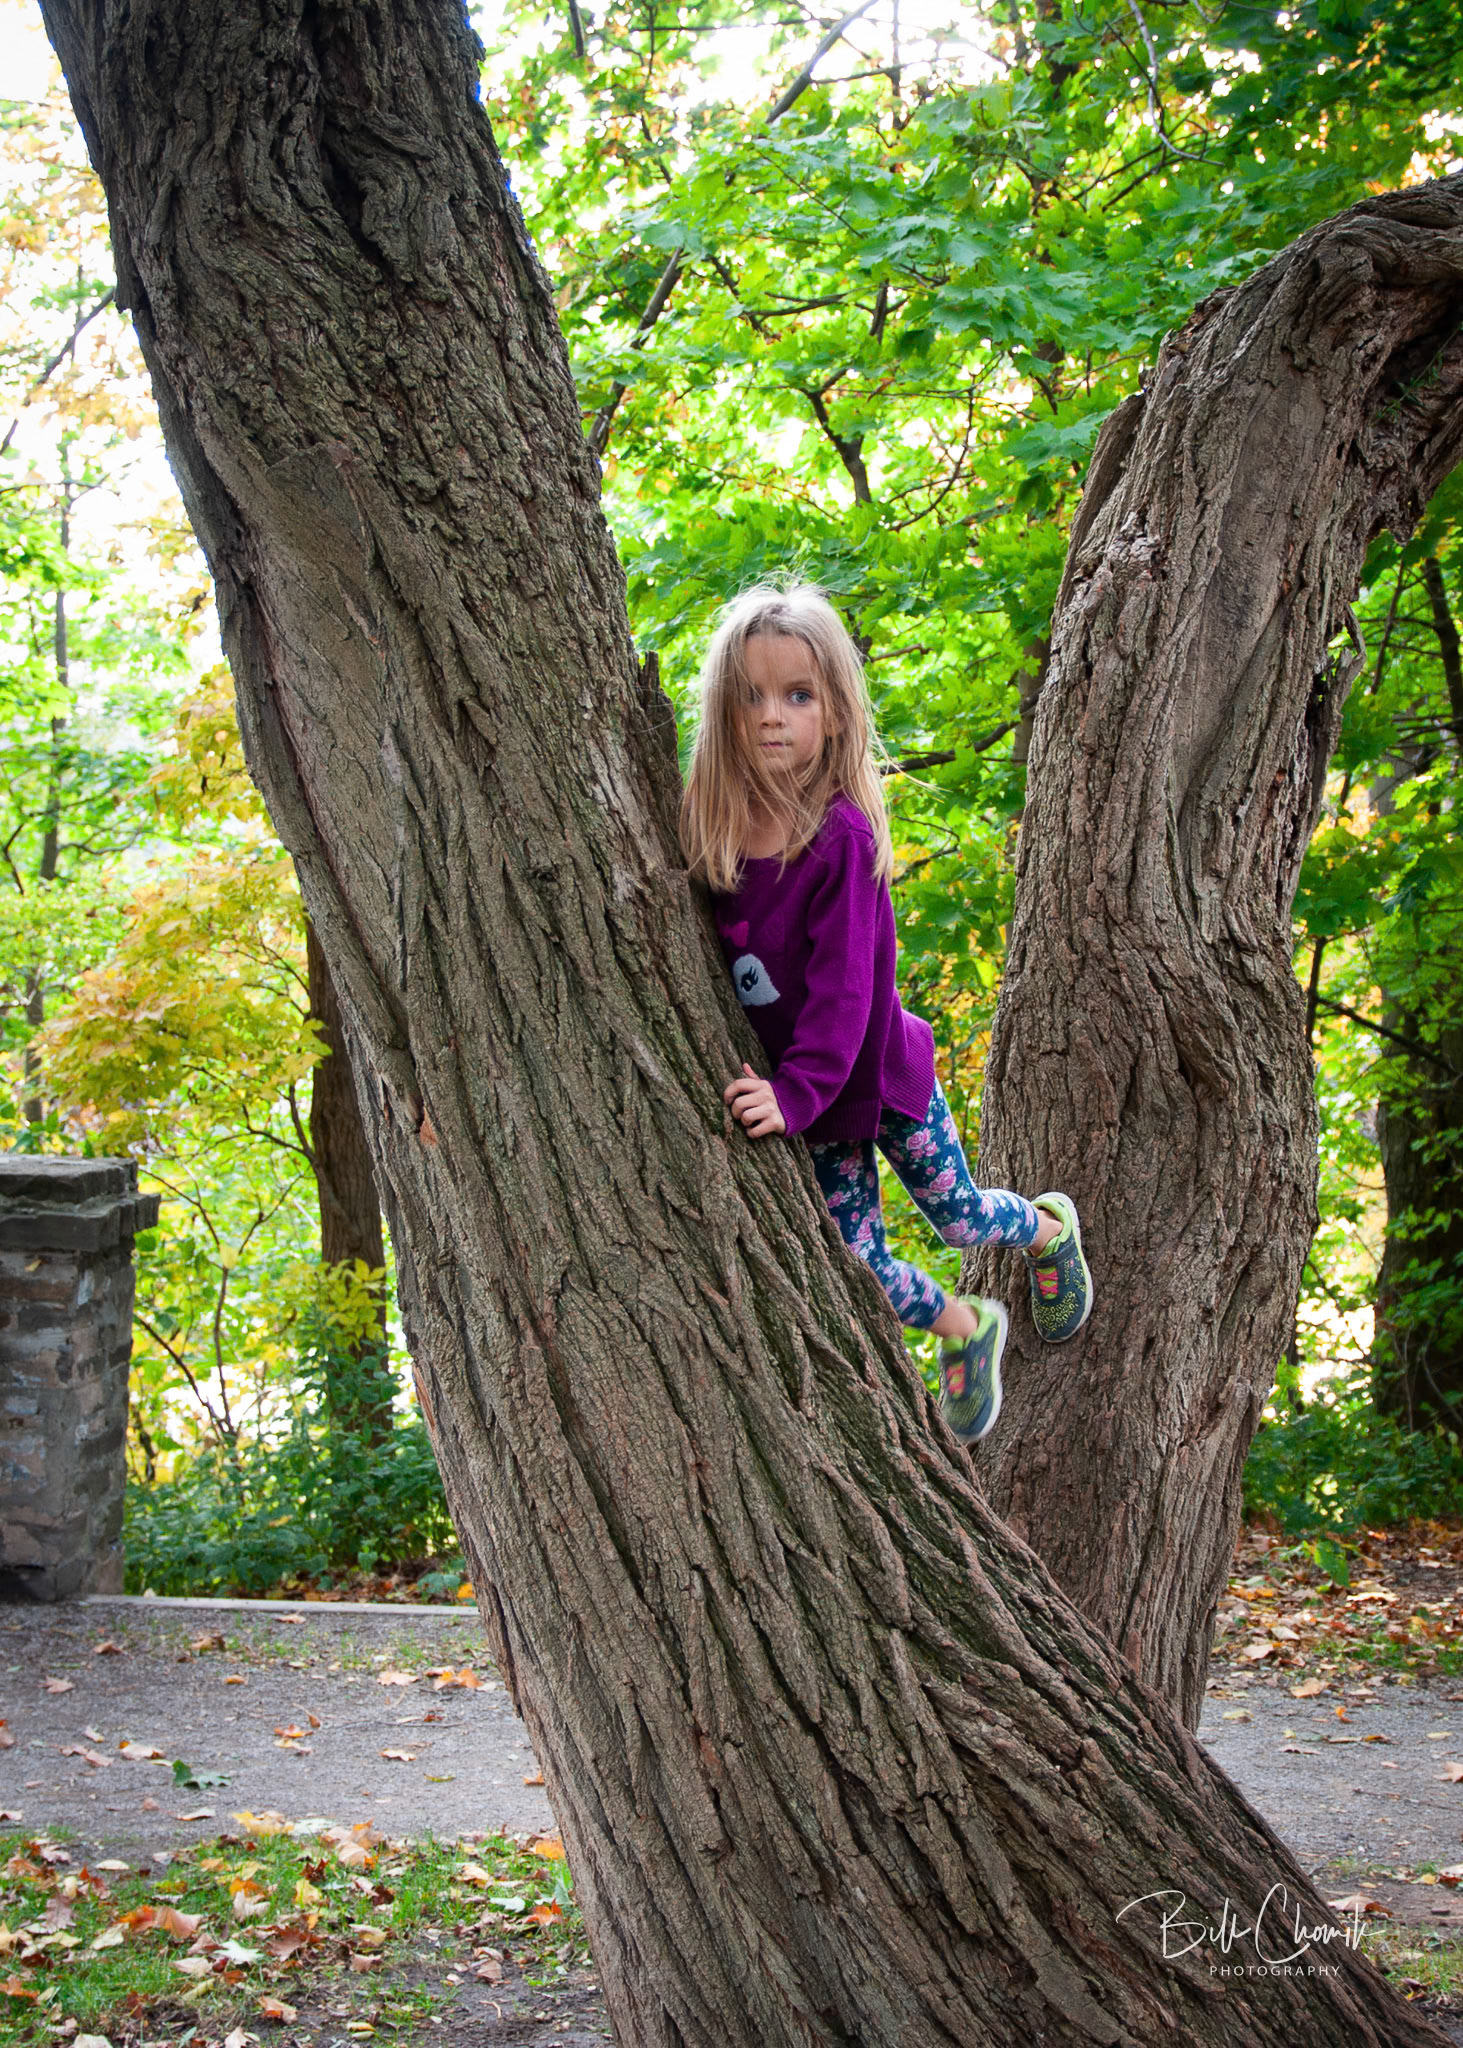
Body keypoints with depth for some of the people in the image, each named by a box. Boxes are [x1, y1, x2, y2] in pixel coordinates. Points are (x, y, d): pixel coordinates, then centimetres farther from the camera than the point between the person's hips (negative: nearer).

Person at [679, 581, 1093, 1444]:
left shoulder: (842, 838, -25)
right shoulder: (711, 828, -11)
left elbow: (842, 986, -27)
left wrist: (796, 1094, -33)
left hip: (878, 1070, -4)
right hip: (807, 1093, 4)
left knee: (957, 1217, 16)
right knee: (856, 1260, 10)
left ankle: (1049, 1228, 50)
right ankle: (964, 1331, 39)